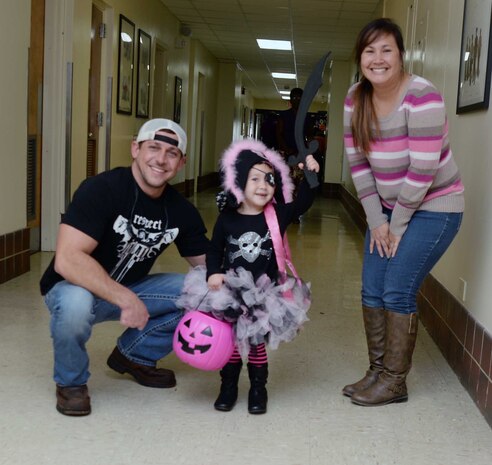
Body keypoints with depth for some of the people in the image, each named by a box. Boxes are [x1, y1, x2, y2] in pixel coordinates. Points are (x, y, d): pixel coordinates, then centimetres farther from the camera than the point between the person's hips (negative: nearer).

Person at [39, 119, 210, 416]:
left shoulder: (181, 211, -6)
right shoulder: (102, 189, -25)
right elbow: (67, 260, -34)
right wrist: (125, 299, -37)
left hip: (129, 291, 6)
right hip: (74, 288, -6)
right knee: (75, 303, -39)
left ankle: (136, 355, 13)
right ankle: (71, 381, -6)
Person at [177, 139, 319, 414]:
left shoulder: (279, 216, -5)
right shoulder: (227, 218, -4)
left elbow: (305, 200, -12)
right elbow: (215, 251, 3)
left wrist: (311, 175, -25)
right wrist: (214, 272, -13)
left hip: (266, 294, 0)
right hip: (230, 292, 1)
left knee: (257, 342, 7)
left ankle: (258, 389, 28)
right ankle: (229, 386, 29)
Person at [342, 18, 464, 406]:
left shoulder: (422, 98, -23)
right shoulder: (356, 100, -3)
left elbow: (422, 172, -23)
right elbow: (358, 163, 0)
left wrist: (397, 226, -15)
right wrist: (377, 221, -4)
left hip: (433, 208, -6)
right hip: (389, 208, 7)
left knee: (398, 292, -8)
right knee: (372, 290, 5)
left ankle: (394, 382, 6)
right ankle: (377, 372, 19)